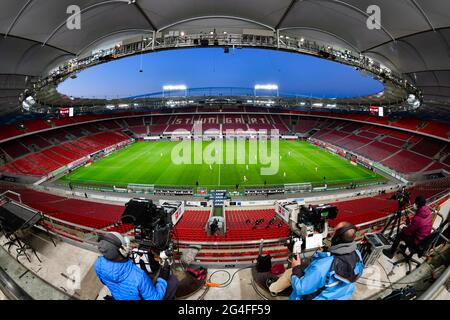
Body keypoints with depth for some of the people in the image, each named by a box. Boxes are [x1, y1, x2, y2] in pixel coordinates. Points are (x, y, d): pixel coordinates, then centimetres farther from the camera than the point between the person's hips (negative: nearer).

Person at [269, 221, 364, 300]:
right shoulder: (357, 255, -23)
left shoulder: (322, 267, -43)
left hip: (315, 297, -5)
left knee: (290, 272, 15)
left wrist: (296, 268, -13)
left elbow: (300, 288, -29)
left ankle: (273, 289, 46)